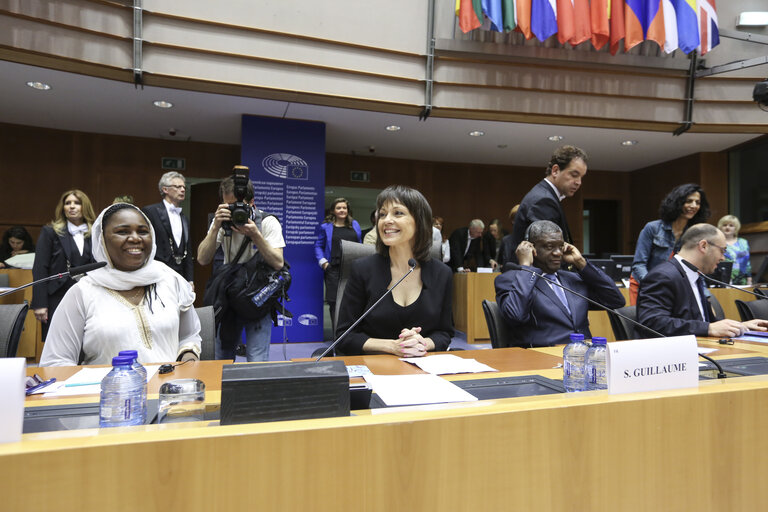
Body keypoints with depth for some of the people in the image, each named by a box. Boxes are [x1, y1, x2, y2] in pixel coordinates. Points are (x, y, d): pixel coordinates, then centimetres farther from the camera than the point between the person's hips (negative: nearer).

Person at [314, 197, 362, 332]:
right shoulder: (326, 227, 9)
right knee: (334, 301, -4)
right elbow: (318, 246, 11)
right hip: (334, 269, -2)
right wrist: (323, 262, -3)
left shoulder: (354, 225, 16)